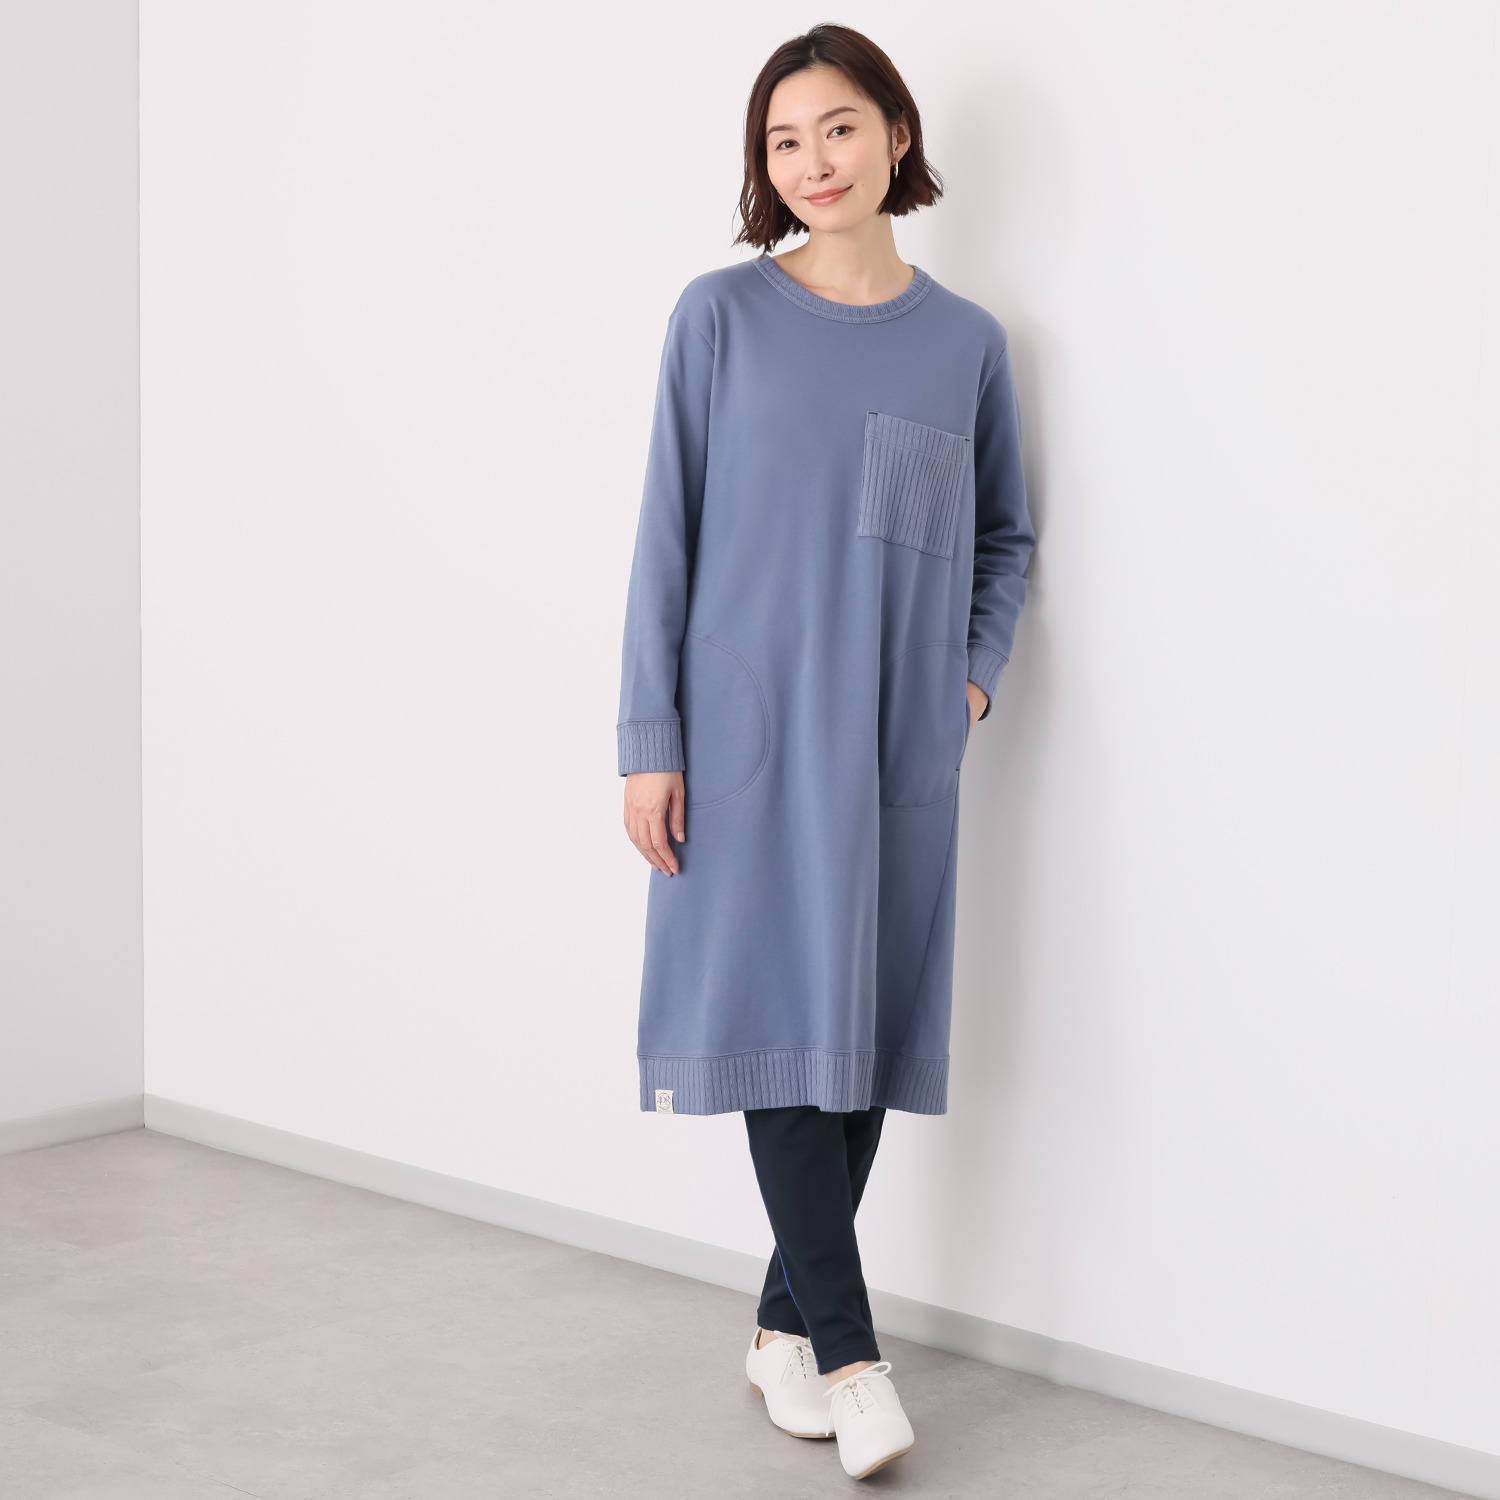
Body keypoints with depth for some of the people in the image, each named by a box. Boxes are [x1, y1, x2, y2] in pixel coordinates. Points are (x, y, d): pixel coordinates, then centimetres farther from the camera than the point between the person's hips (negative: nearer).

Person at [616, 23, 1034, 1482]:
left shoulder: (966, 341, 6)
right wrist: (649, 740, -5)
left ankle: (787, 1319, 19)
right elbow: (666, 530, -1)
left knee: (872, 1031, 5)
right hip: (752, 728, -2)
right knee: (783, 1017, -5)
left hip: (901, 744, 3)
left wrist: (976, 674, 2)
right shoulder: (723, 316, -1)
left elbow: (1006, 536, 18)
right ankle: (848, 1352, -1)